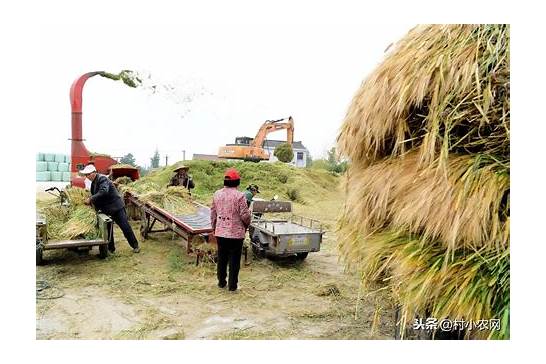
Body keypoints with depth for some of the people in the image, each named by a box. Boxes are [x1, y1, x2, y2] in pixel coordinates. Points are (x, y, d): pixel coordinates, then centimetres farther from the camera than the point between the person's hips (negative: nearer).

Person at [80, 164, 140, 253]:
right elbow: (94, 195, 19)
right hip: (106, 210, 9)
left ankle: (135, 246, 7)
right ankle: (111, 248, 23)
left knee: (125, 227, -3)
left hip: (116, 207, -9)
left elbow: (103, 192, -31)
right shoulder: (93, 183, 12)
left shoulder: (102, 179, -16)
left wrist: (91, 199, -28)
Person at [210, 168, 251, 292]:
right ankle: (232, 285, 13)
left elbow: (213, 213, 10)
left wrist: (214, 228, 22)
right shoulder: (239, 196, -15)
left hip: (220, 232, 5)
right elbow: (245, 215, -14)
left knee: (221, 258, 17)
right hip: (236, 233, -5)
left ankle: (221, 282, 29)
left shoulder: (217, 194, 2)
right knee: (234, 260, 6)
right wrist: (247, 224, 7)